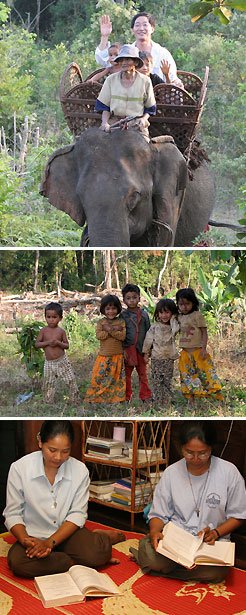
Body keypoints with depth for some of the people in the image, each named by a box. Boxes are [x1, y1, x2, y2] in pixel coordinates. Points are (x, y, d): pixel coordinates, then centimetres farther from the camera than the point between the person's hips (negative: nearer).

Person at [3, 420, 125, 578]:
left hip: (67, 532, 0)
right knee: (17, 562, -32)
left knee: (98, 552, -29)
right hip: (34, 534, 1)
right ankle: (76, 562, -15)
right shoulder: (19, 468, -11)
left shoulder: (80, 470, -7)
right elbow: (13, 514, -6)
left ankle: (99, 537, 6)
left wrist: (50, 542, -20)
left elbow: (78, 514, -7)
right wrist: (25, 541, -25)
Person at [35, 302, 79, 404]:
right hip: (49, 362, 0)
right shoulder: (43, 330, -1)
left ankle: (76, 401, 13)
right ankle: (48, 404, 19)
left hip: (62, 360, 0)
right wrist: (48, 342, -17)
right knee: (48, 384, 5)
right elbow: (37, 344, -2)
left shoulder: (61, 331, -1)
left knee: (71, 380, 0)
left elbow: (67, 345, 2)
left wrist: (58, 343, -17)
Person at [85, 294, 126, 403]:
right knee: (99, 376, 1)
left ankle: (116, 398, 18)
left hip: (117, 356, 0)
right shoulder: (101, 322, 3)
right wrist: (114, 329, -15)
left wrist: (109, 329, -18)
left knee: (116, 377, 6)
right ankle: (93, 398, 14)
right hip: (104, 356, 0)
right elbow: (99, 335, -12)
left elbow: (122, 336, -13)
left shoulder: (121, 322, 1)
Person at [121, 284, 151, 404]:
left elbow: (148, 331, 9)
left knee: (143, 373, 8)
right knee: (127, 373, 5)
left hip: (141, 348, 1)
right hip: (128, 348, -1)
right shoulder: (123, 315, -1)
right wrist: (124, 349, -8)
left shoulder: (144, 314, 4)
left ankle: (145, 396, 17)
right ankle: (126, 396, 16)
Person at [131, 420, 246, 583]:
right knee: (152, 557, -34)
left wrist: (216, 533, -12)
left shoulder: (229, 472, -4)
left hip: (211, 541, 1)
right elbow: (159, 514, 5)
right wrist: (154, 531, -17)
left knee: (216, 572, -34)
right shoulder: (171, 473, 1)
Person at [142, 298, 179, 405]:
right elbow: (148, 340, 5)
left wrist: (173, 319, -11)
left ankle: (167, 399, 17)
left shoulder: (173, 326, 2)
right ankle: (158, 399, 12)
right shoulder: (154, 327, 0)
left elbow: (175, 329, -22)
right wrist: (146, 353, 6)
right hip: (156, 357, -1)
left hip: (169, 357, 1)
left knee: (168, 379, 7)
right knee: (156, 380, 3)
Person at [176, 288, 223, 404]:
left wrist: (204, 348, -15)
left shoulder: (197, 315, -6)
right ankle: (190, 399, 17)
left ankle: (219, 396, 9)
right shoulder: (179, 317, 10)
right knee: (188, 377, 8)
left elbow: (204, 332, -7)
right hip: (185, 353, 5)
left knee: (207, 373, -3)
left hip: (198, 351, -5)